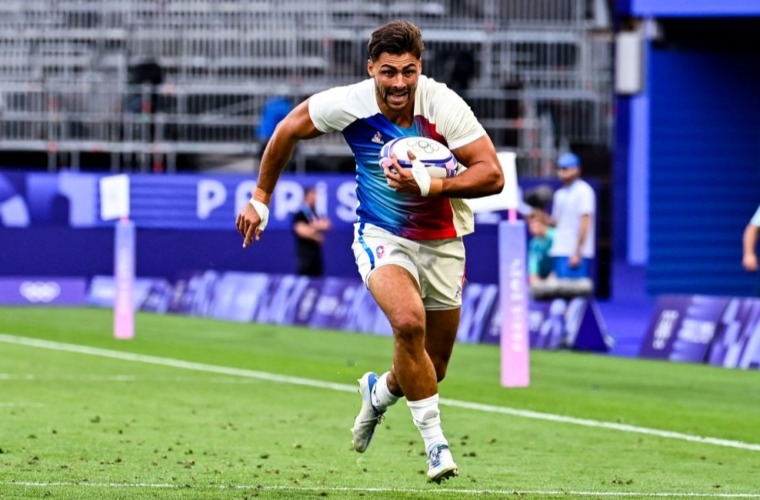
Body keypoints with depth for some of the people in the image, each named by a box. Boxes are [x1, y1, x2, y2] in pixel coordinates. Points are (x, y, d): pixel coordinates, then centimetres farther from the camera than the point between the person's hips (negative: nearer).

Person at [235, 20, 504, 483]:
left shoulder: (444, 105, -22)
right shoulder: (348, 105, -18)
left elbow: (492, 175, -24)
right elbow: (289, 129, 1)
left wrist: (429, 185, -37)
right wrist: (261, 197, 7)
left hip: (442, 244, 2)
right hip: (381, 236, -1)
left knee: (432, 370, 10)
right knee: (409, 321, -31)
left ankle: (379, 391, 46)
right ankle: (434, 439, -16)